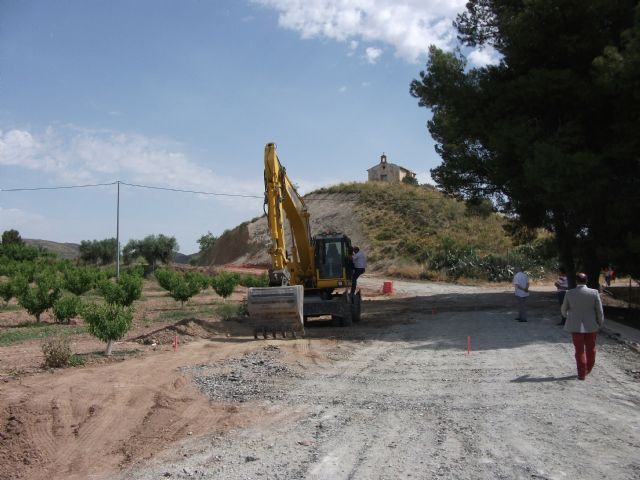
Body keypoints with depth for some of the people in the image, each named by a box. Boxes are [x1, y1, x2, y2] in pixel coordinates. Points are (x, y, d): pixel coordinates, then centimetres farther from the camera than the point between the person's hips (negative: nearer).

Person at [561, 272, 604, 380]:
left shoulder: (569, 293, -10)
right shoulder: (594, 293, -10)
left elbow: (564, 309, 3)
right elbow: (599, 311, -6)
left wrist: (567, 315, 25)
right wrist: (600, 323, 10)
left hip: (576, 326, -1)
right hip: (591, 326, 1)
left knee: (579, 350, 8)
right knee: (590, 348, 20)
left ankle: (582, 373, 11)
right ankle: (588, 369, 33)